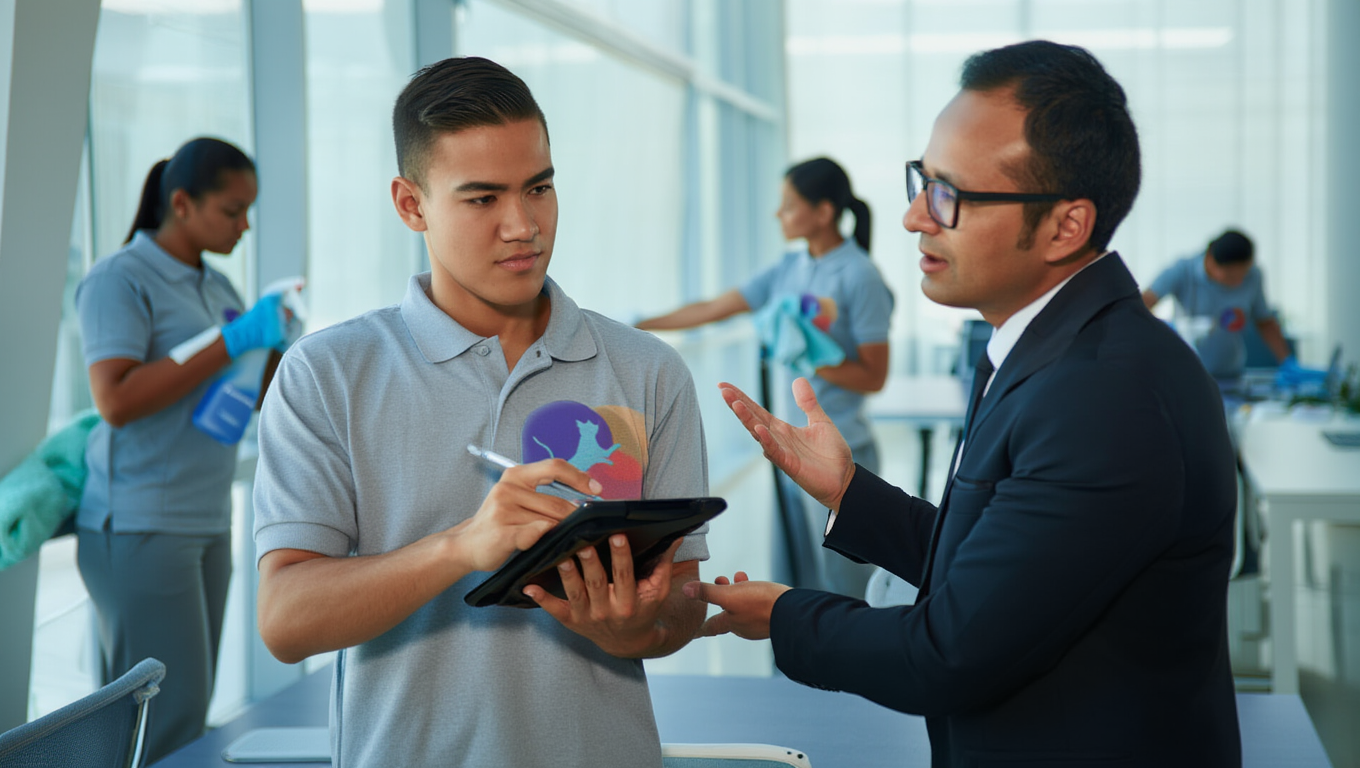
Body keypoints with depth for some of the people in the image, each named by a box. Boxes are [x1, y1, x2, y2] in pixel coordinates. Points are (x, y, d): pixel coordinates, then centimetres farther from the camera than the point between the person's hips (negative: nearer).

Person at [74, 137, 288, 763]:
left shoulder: (216, 288, 14)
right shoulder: (119, 280, -9)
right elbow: (116, 401, -22)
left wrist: (276, 344, -2)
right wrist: (234, 341, -23)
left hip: (204, 524, 8)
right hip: (137, 528, -8)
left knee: (192, 711, 5)